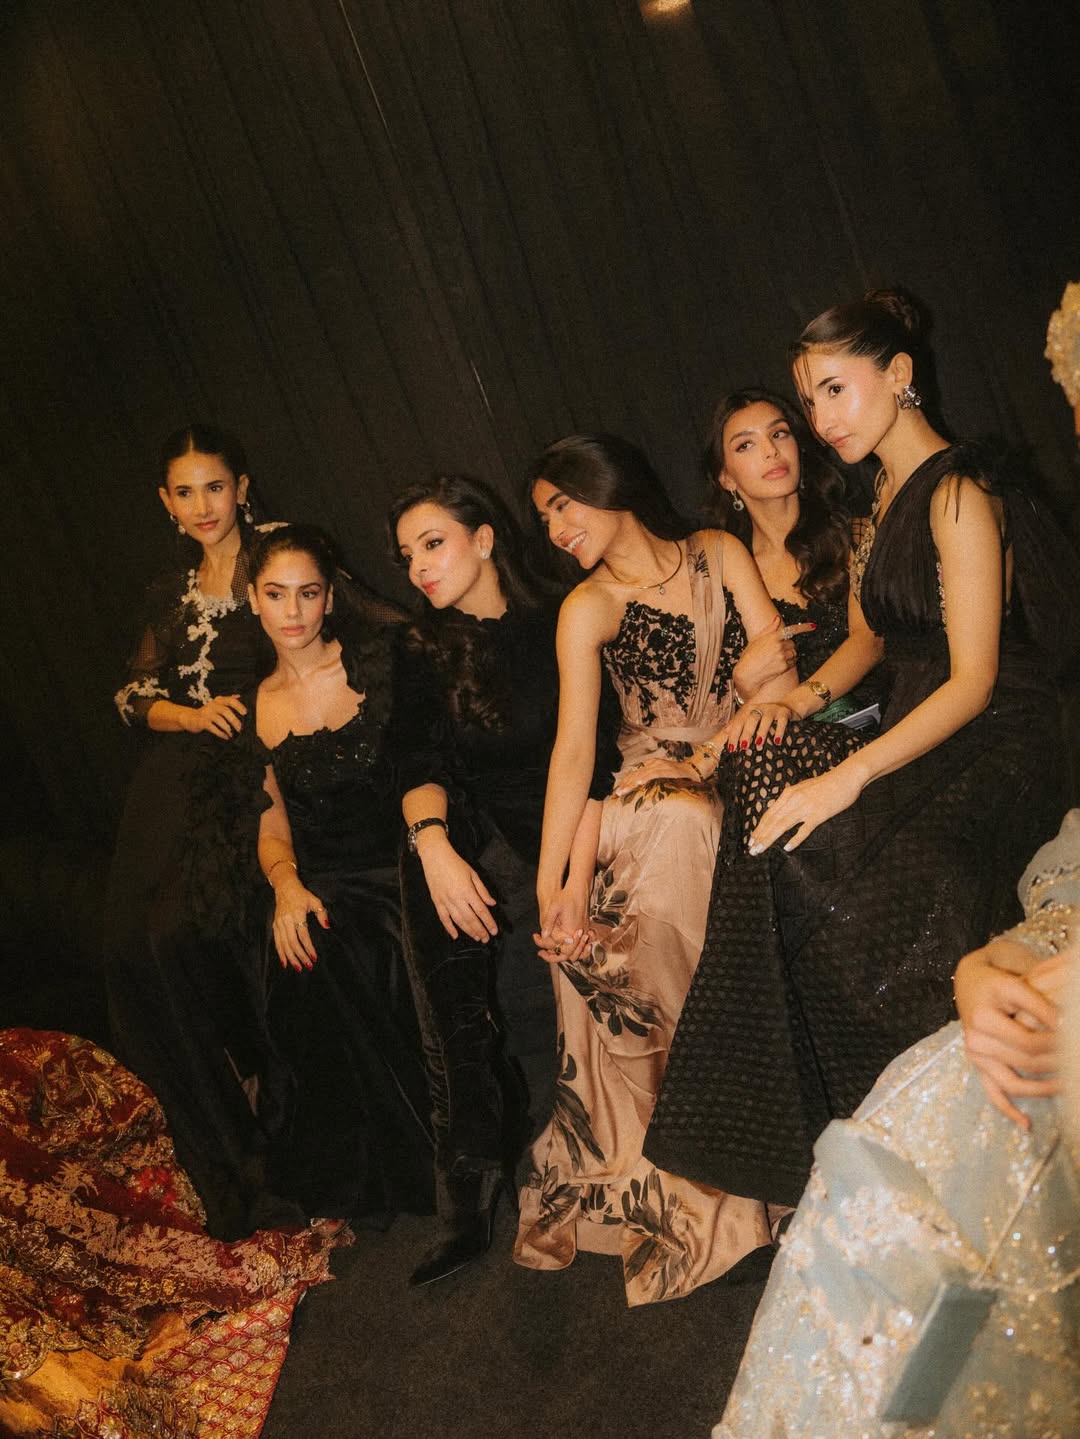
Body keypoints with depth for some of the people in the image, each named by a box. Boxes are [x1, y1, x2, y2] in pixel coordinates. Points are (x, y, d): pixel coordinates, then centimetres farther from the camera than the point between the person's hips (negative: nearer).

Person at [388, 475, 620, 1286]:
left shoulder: (561, 624, -1)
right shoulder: (426, 657, 11)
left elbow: (592, 759, -11)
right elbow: (419, 765, -3)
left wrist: (573, 887, -22)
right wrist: (432, 840, -25)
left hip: (565, 834, -2)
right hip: (481, 836, 2)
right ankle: (467, 1197, -23)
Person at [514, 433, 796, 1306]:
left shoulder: (720, 553, 6)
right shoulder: (587, 608, 2)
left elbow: (780, 677, 0)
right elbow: (573, 751, -8)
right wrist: (551, 880, -15)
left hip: (742, 783, 1)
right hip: (651, 800, 0)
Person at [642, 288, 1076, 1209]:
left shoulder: (959, 494, -12)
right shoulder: (890, 493, 16)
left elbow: (974, 680, -18)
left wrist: (851, 776, -28)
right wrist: (807, 694, 0)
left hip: (993, 752, -8)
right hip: (917, 742, 8)